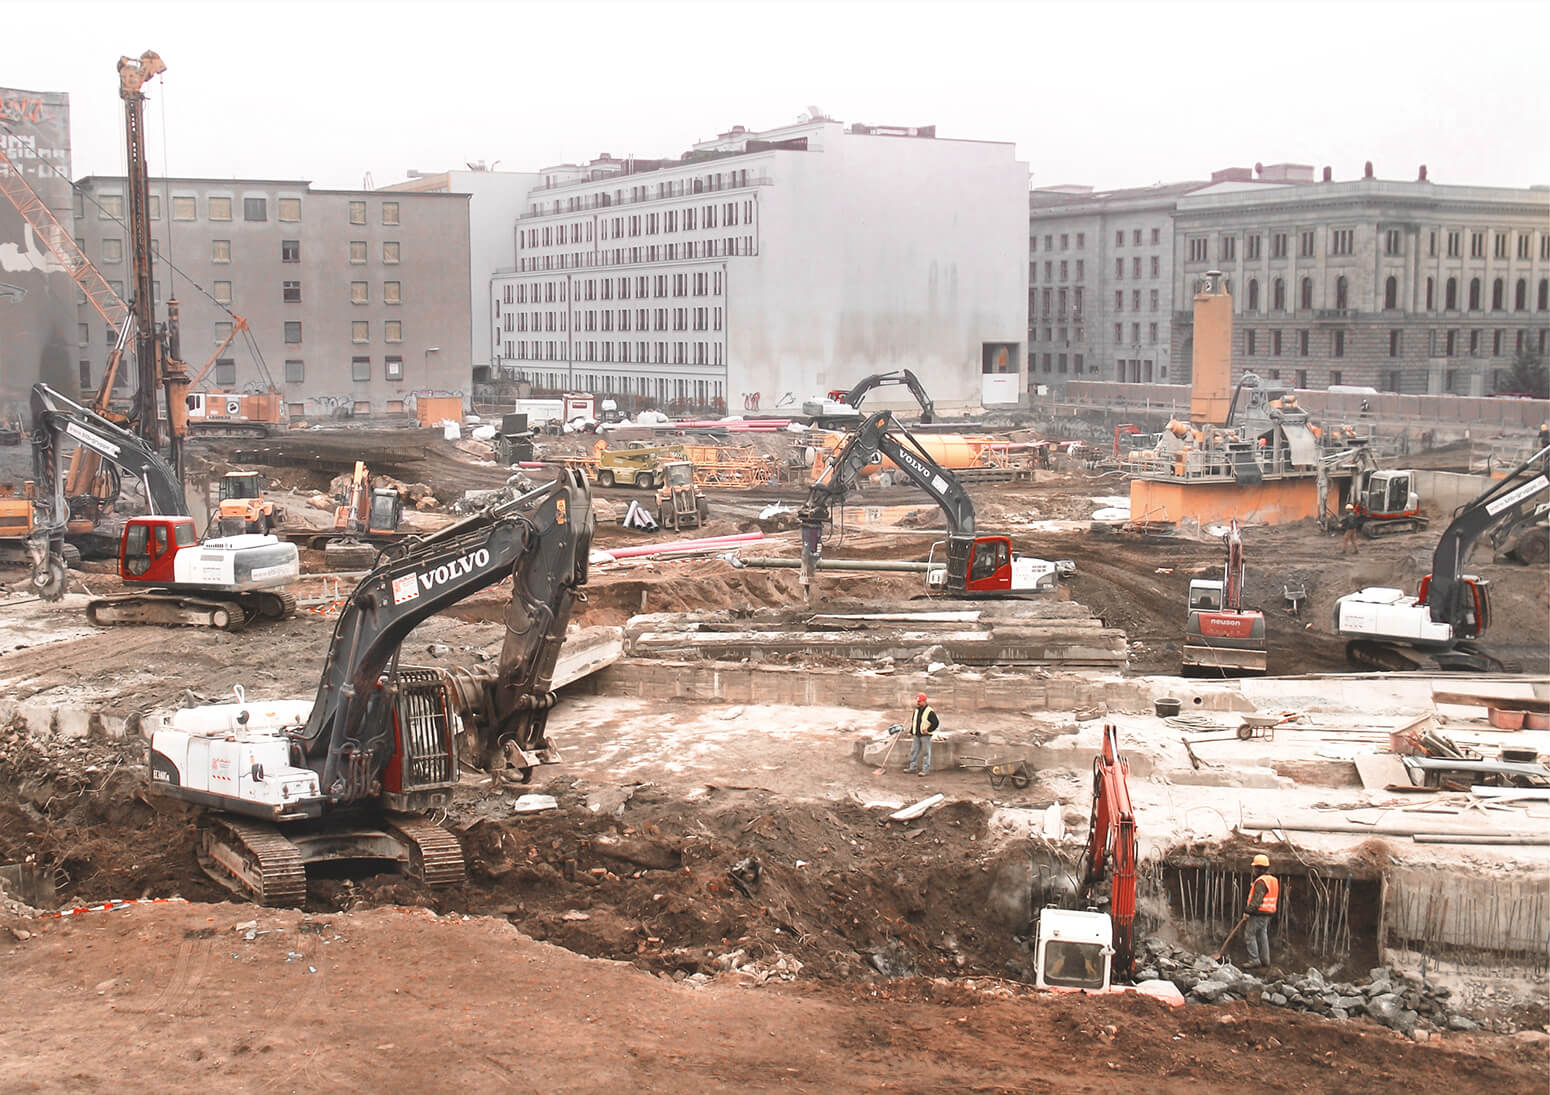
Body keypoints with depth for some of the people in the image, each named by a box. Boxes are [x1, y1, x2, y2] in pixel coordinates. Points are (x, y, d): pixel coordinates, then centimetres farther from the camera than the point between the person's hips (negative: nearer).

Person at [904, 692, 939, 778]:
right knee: (914, 751, 9)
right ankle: (912, 767, 18)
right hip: (916, 735, 7)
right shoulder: (916, 711, 12)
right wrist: (911, 732, 17)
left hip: (925, 735, -7)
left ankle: (925, 770, 1)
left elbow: (936, 722, -12)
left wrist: (928, 730, -17)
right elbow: (913, 722, 22)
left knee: (926, 752, -2)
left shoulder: (929, 712, -10)